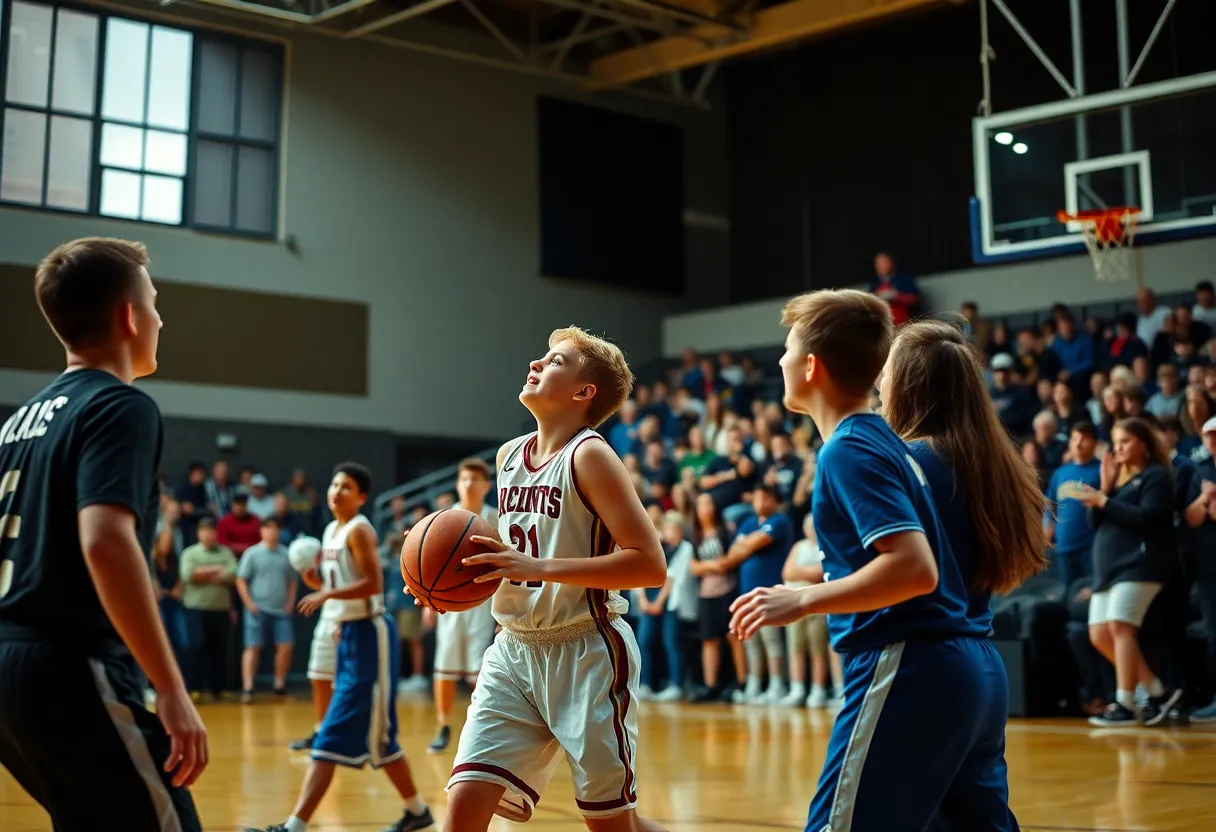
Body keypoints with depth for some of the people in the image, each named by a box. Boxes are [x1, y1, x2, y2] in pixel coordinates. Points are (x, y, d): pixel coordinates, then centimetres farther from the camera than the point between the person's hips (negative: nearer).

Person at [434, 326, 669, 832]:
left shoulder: (590, 455, -13)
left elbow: (650, 563, -20)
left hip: (587, 654, -6)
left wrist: (540, 568, -25)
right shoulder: (509, 456, 8)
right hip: (515, 651, 6)